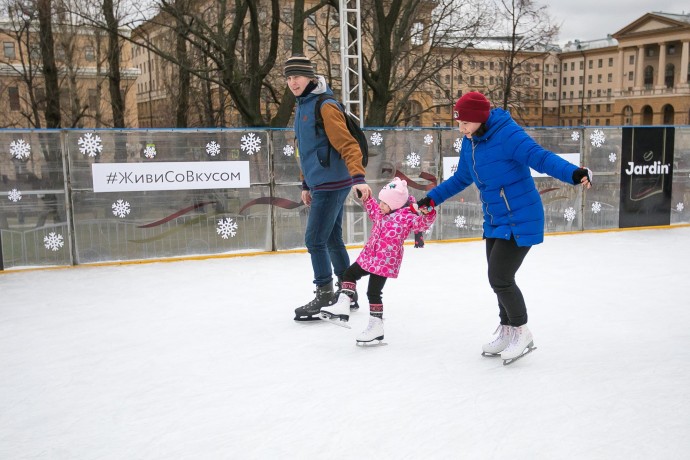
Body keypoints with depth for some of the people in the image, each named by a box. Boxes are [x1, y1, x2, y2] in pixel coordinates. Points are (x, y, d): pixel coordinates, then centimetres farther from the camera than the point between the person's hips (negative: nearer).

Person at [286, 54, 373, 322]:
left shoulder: (325, 107, -14)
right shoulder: (301, 107, 15)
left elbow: (347, 144, -22)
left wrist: (358, 177, -33)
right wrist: (306, 184, 24)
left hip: (331, 185, -9)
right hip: (320, 185, 9)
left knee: (315, 240, -7)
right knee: (332, 240, 14)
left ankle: (324, 296, 5)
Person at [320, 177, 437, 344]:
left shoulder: (407, 216, -12)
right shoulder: (381, 212, 11)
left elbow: (424, 222, -20)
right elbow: (372, 209, 30)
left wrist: (427, 211, -38)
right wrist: (365, 197, 22)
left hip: (386, 261, -9)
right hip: (369, 255, 9)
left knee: (373, 292, -6)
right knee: (349, 274, 15)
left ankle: (376, 326, 6)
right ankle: (342, 307, 17)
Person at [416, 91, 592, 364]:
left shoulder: (508, 134, -21)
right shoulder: (470, 142, 4)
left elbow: (541, 157, -31)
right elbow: (461, 178, 18)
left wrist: (573, 173, -48)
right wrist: (432, 199, 19)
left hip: (520, 220, -8)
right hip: (495, 221, 8)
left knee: (500, 279, -7)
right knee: (498, 279, 14)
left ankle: (521, 333, 15)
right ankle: (507, 332, 33)